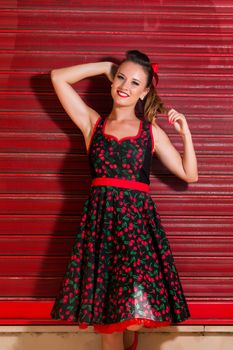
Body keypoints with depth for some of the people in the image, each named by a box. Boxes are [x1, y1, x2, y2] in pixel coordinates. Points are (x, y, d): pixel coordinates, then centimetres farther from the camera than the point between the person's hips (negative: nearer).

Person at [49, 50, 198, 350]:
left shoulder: (152, 131, 12)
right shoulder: (93, 123, 13)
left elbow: (190, 174, 12)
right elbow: (58, 77, 10)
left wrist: (185, 132, 3)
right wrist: (106, 66, 15)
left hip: (138, 220, 0)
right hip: (100, 220, 0)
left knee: (135, 316, -7)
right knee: (106, 321, -2)